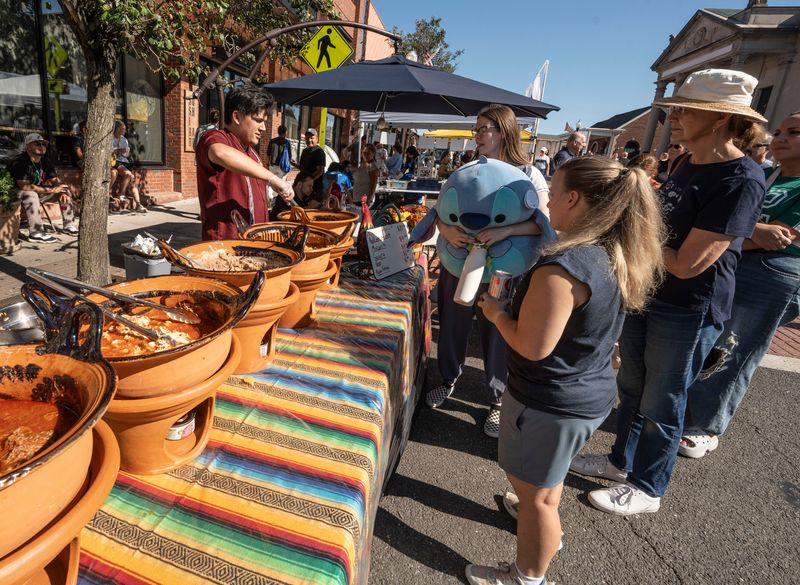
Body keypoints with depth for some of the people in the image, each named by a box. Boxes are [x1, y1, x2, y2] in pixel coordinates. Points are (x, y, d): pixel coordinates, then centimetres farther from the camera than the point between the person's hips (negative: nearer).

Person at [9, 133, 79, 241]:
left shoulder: (46, 161, 1)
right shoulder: (19, 162, -22)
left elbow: (55, 180, 3)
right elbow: (24, 186, -30)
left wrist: (63, 192, -19)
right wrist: (51, 190, -31)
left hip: (38, 192, 8)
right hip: (18, 194, -8)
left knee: (65, 189, -1)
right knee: (31, 195, -39)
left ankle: (69, 225, -1)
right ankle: (36, 233, -40)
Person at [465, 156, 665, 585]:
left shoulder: (562, 267, -29)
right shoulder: (618, 257, -1)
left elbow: (532, 346, -26)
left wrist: (496, 312, -10)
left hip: (552, 402, -9)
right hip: (593, 393, 9)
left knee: (535, 493, 13)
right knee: (547, 477, 33)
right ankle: (543, 526, 58)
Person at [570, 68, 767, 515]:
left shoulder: (741, 180, -22)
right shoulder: (689, 166, 7)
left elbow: (686, 264, -25)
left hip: (687, 313, -8)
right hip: (645, 296, 8)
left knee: (661, 405, 8)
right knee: (631, 388, 20)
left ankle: (647, 489, 31)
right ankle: (622, 460, 42)